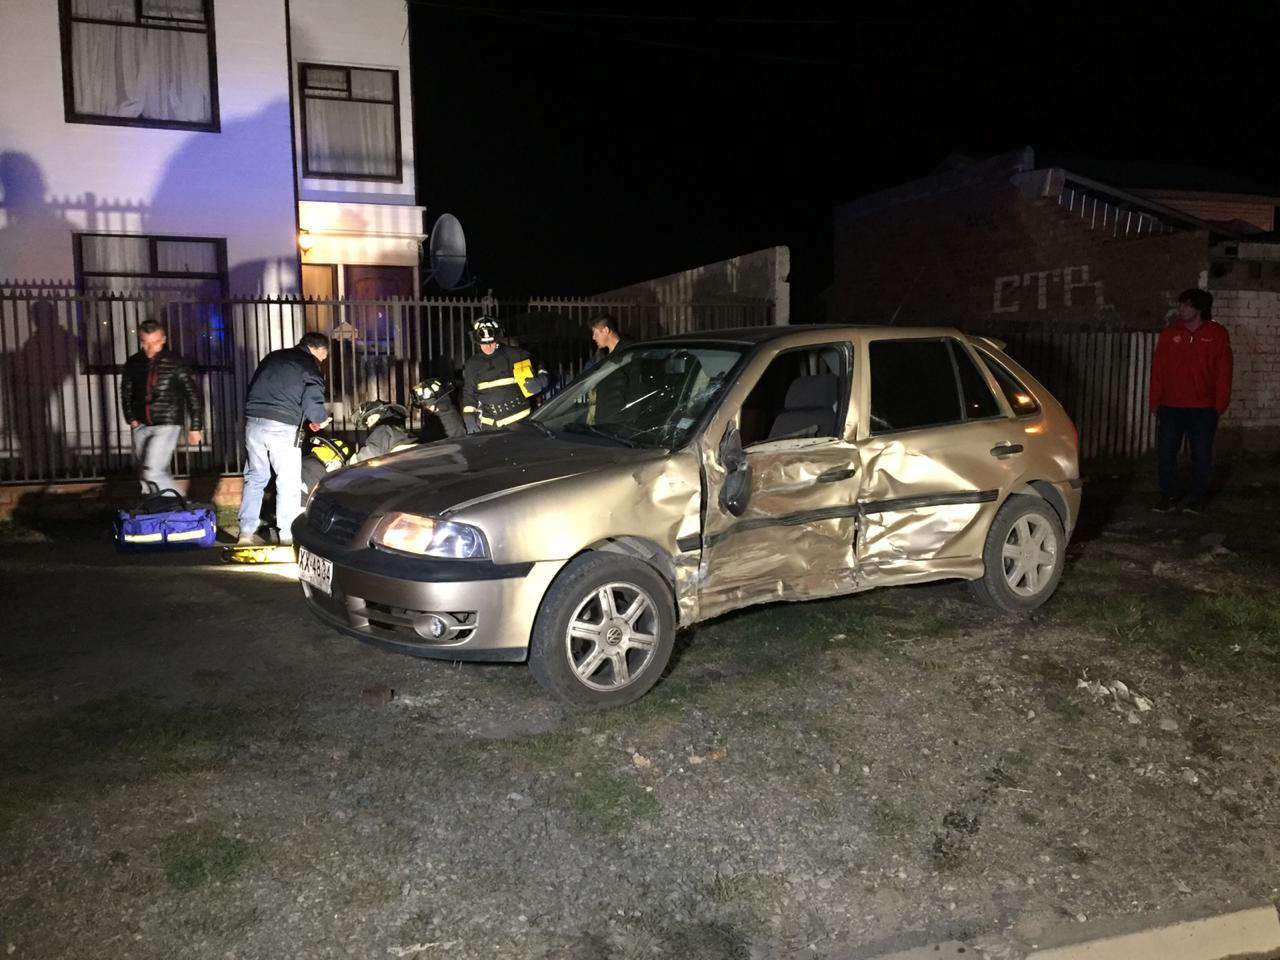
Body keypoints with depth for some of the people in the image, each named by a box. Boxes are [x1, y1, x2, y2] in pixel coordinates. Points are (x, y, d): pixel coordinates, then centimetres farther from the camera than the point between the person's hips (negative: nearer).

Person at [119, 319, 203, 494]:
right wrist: (131, 419, 7)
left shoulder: (174, 363, -8)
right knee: (145, 475, 9)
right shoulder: (133, 363, 4)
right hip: (141, 426, 5)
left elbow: (193, 395, -4)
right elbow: (126, 392, 18)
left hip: (167, 425, -5)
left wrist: (195, 427, -4)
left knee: (153, 472, -15)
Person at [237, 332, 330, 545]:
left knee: (255, 478, 13)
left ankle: (247, 533, 13)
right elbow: (312, 404, -10)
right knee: (289, 482, 3)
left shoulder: (273, 357, 19)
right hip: (283, 427, -6)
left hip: (254, 422, 6)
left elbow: (253, 387, 23)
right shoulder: (310, 367, 0)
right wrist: (322, 419, 9)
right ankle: (288, 535, 4)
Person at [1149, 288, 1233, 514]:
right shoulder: (1169, 333, 1)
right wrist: (1155, 402, 0)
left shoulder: (1217, 334, -3)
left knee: (1201, 455, 7)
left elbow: (1223, 372, -1)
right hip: (1170, 408, 2)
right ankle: (1168, 495, 17)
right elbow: (1157, 369, 3)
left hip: (1203, 410, -1)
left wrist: (1220, 404, -4)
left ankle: (1199, 497, 21)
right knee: (1165, 453, 3)